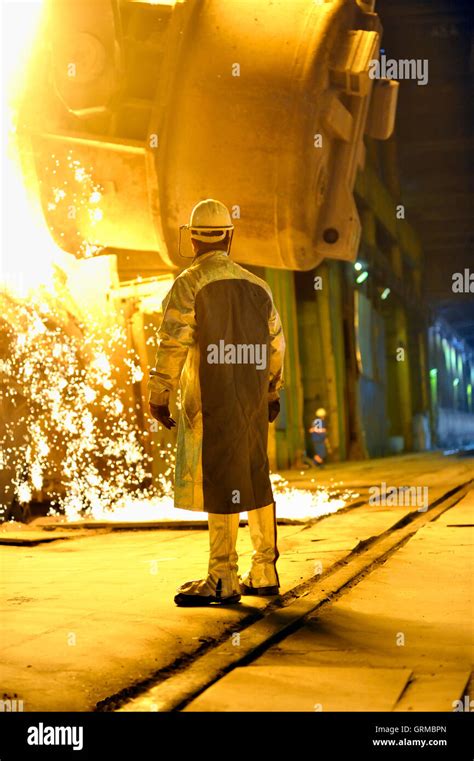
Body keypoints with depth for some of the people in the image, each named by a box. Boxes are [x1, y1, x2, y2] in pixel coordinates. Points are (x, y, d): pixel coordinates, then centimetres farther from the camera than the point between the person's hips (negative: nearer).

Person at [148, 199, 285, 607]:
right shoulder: (257, 285, 11)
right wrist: (273, 392, 26)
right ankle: (264, 572, 17)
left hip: (210, 401, -6)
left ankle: (223, 580, -2)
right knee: (256, 480, 12)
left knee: (219, 484, -4)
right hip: (253, 400, 6)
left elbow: (173, 344, -13)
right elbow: (276, 343, 16)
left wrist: (158, 396, -7)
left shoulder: (189, 284, -7)